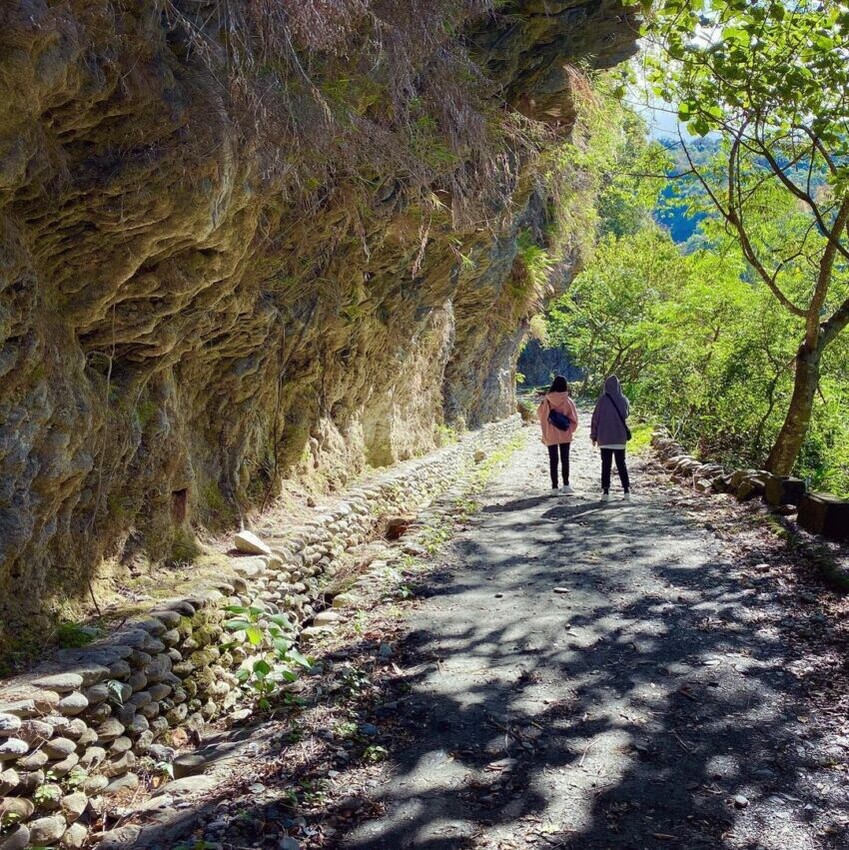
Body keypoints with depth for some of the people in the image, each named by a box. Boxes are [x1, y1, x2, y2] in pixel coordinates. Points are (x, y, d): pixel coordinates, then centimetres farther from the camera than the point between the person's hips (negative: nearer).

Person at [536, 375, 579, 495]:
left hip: (550, 435, 0)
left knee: (553, 460, 6)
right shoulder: (567, 401, -9)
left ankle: (554, 487, 4)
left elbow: (540, 413, 0)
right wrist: (570, 429, 10)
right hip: (565, 435, 0)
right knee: (565, 459, 9)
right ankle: (565, 485, 3)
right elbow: (573, 419, -4)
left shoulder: (547, 401, -9)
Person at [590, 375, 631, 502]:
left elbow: (595, 418, -6)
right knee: (621, 464, 12)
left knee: (606, 465, 3)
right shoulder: (623, 400, -2)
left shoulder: (602, 399, -10)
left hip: (605, 438, -2)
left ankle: (605, 492, -2)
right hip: (620, 439, 2)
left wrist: (594, 435, 3)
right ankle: (627, 491, 7)